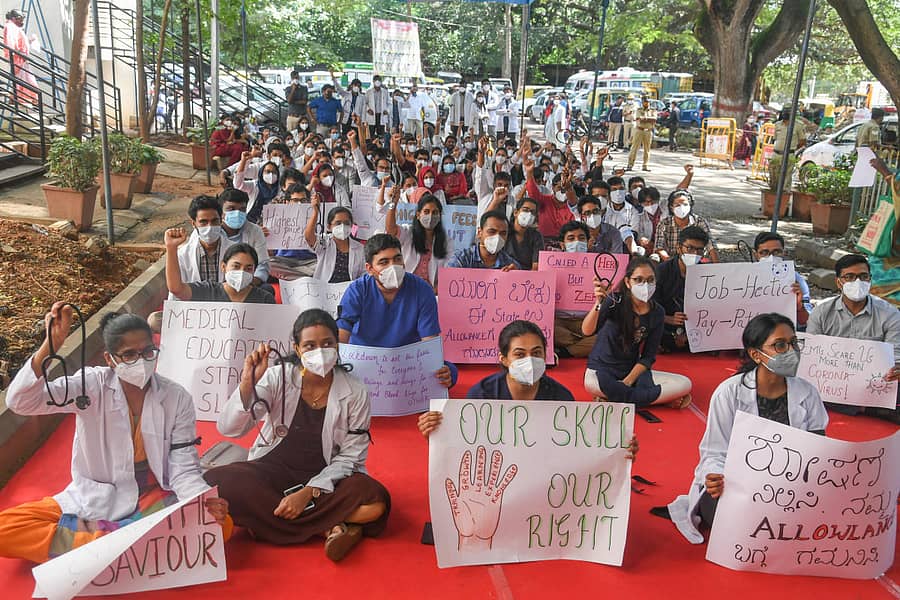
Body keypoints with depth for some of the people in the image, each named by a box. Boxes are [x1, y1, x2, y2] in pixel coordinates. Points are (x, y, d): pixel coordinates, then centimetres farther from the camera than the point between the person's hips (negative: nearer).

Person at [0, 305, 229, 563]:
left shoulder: (177, 398, -7)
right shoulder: (92, 385, -8)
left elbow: (184, 469, -7)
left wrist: (204, 502, -30)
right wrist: (51, 344, -36)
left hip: (153, 501, 1)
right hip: (93, 500, 0)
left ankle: (95, 532, -20)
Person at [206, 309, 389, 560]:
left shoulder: (355, 394, -9)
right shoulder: (278, 377, -8)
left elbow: (349, 457, -7)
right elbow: (228, 429, -15)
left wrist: (309, 492, -21)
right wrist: (247, 382, -32)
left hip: (325, 478, -1)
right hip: (274, 469, 2)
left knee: (375, 502, -30)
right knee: (216, 483, -29)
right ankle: (332, 526, -23)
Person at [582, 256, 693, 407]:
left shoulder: (657, 312, -3)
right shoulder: (615, 301, -15)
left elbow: (648, 356, -1)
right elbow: (587, 331, -29)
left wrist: (627, 382, -15)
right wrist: (598, 304, -47)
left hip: (633, 371, 3)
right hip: (602, 369, -2)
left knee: (685, 384, -14)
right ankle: (664, 399, -20)